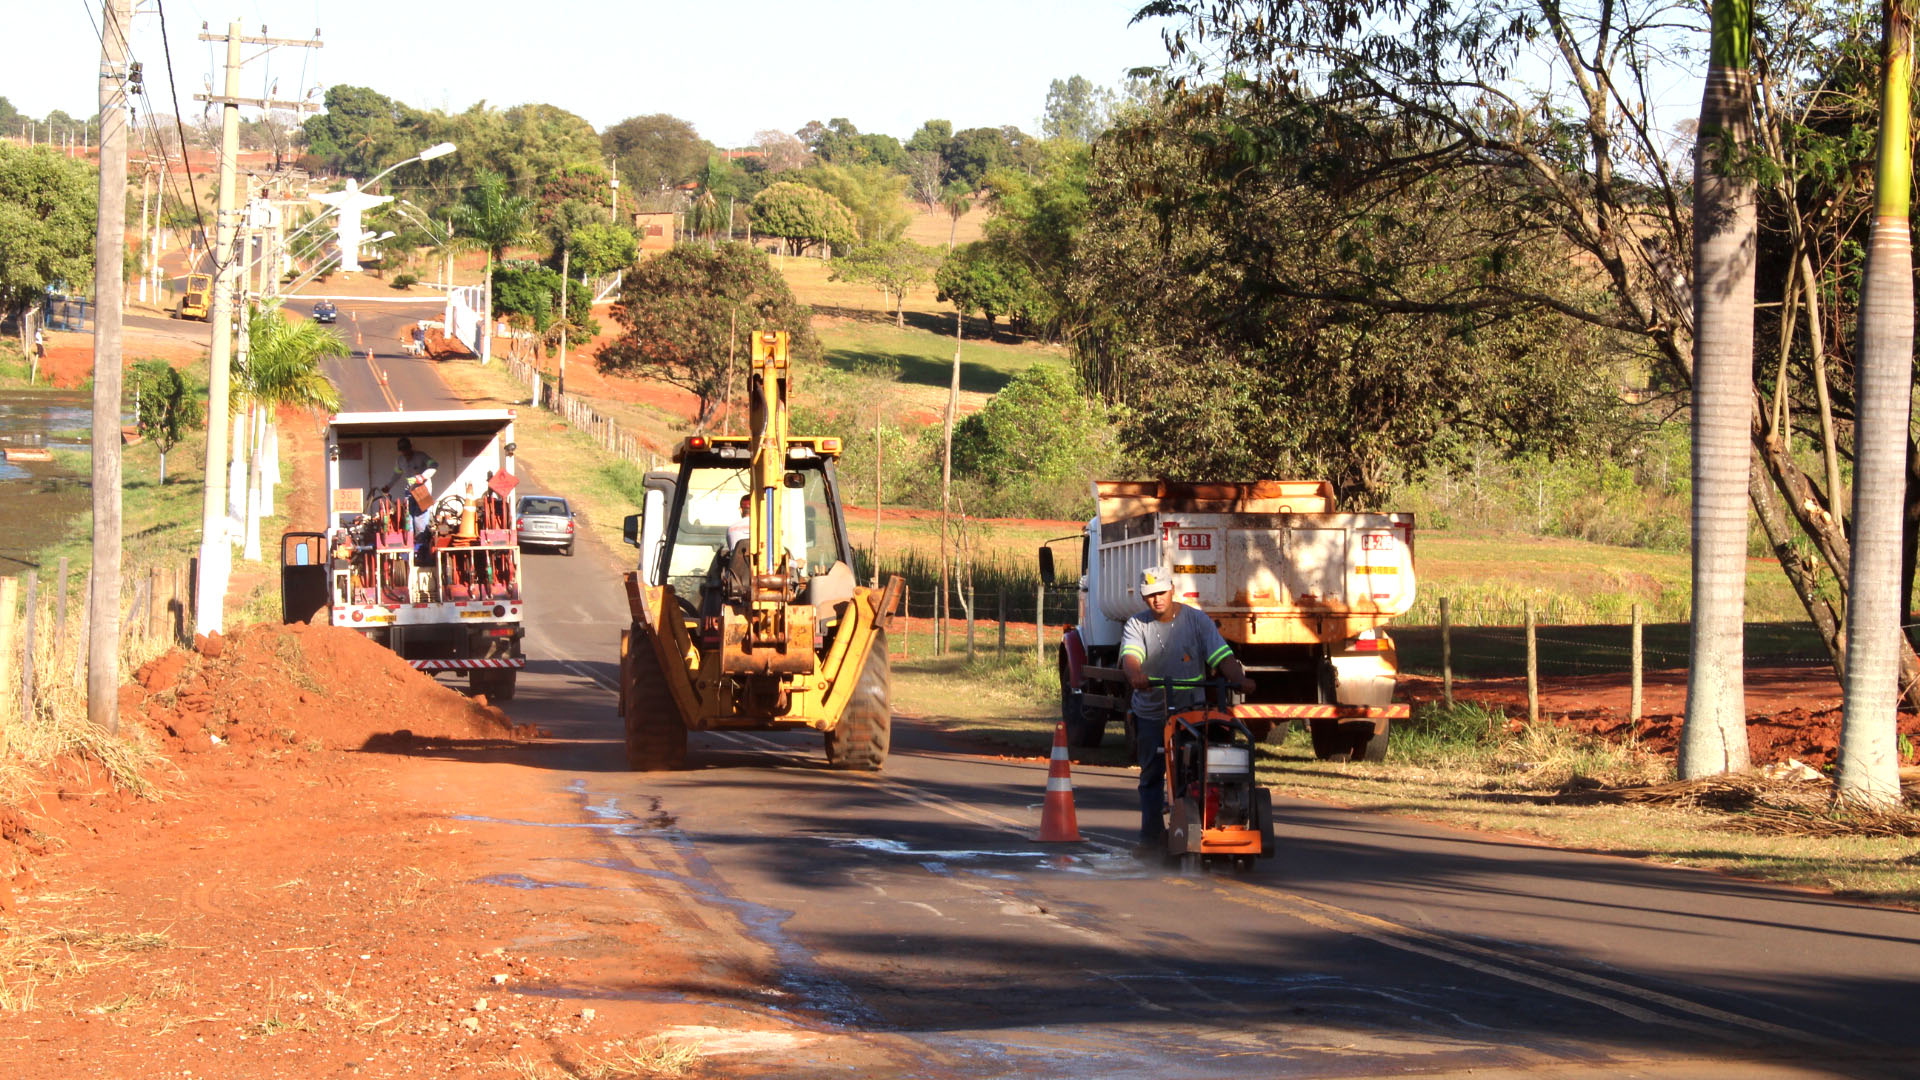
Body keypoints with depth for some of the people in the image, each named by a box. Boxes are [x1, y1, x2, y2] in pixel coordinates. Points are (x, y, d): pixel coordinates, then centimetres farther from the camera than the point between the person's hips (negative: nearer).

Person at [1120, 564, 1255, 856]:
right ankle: (1152, 837, 7)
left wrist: (1239, 679, -31)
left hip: (1190, 710, -1)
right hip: (1150, 713, 1)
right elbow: (1130, 656, -20)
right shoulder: (1136, 625, 0)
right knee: (1151, 776, 3)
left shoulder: (1196, 621, -1)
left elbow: (1222, 655, -11)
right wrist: (1135, 675, -44)